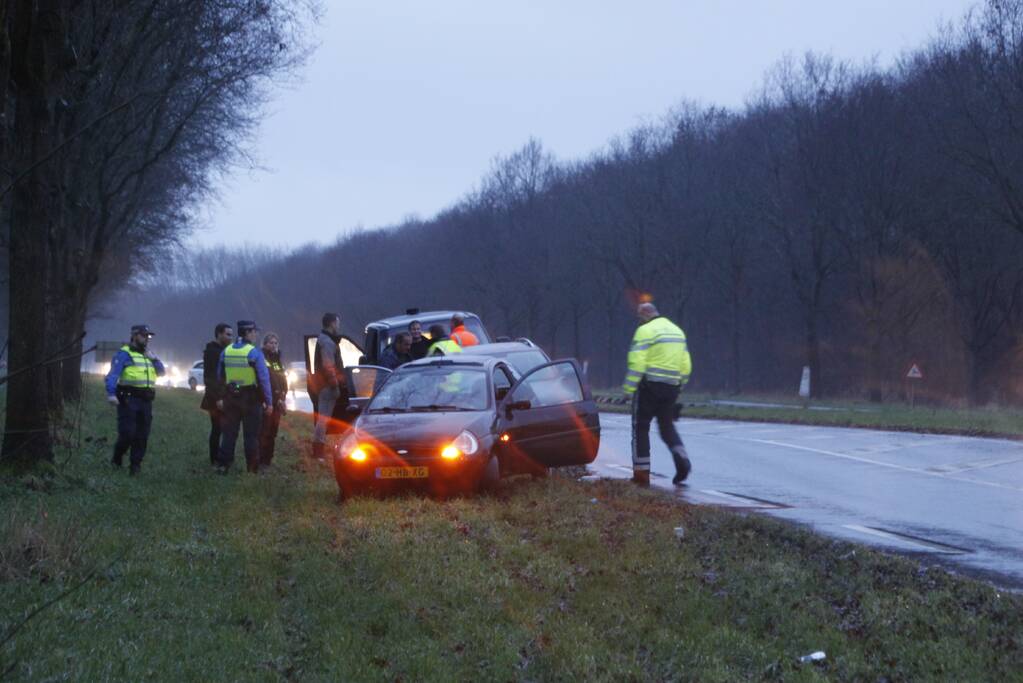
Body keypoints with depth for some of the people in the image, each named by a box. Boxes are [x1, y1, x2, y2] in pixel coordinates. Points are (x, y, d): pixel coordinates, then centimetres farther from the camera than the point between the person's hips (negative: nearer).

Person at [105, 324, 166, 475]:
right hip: (129, 399, -7)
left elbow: (161, 372, 19)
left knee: (142, 436, 6)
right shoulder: (124, 354, -4)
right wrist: (111, 393, -28)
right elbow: (113, 374, -14)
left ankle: (136, 465, 13)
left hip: (146, 401, 7)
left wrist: (154, 359, 2)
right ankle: (117, 460, 12)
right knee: (127, 433, -9)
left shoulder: (148, 354, 19)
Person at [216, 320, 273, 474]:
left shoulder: (226, 352, 2)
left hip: (230, 397, 4)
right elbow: (264, 378, -14)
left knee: (229, 432, 11)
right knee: (251, 434, 3)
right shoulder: (255, 353, -13)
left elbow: (220, 377, 8)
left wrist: (220, 397, 17)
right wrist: (269, 402, -10)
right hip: (250, 398, -4)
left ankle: (223, 465, 9)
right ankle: (252, 468, 6)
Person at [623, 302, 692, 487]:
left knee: (641, 427, 4)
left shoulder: (646, 331, -8)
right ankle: (681, 459, -8)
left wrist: (629, 389, -13)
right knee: (667, 426, 16)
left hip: (650, 385, -6)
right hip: (671, 387, 6)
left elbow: (637, 363, -16)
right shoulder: (677, 331, 15)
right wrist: (679, 386, 21)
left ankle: (641, 472, 2)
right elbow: (686, 365, 14)